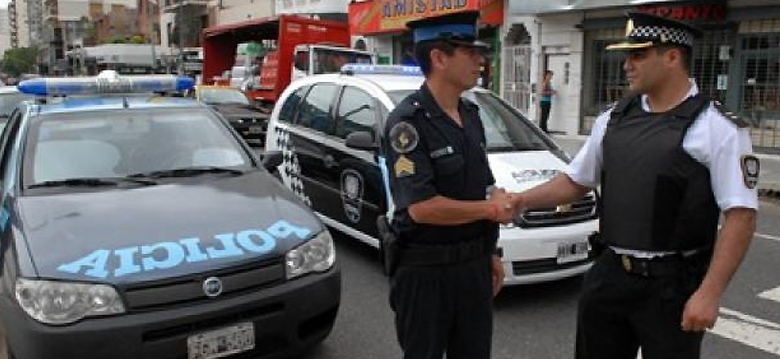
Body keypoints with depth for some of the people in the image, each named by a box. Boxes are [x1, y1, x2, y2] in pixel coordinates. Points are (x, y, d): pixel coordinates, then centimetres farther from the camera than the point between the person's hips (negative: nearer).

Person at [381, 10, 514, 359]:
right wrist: (491, 209, -13)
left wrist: (490, 254, 15)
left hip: (474, 265, 7)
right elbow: (421, 207, -24)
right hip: (424, 271, -7)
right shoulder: (407, 122, -17)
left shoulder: (470, 115, 8)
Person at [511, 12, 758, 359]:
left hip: (673, 285, -4)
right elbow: (575, 181, 14)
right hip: (610, 275, 5)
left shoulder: (719, 129, -8)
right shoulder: (612, 120, 6)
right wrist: (523, 199, -1)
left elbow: (740, 215, -12)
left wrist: (709, 293, -17)